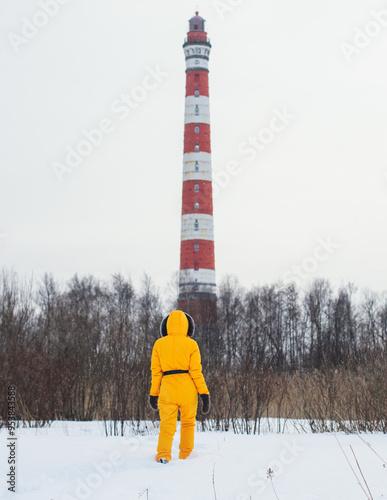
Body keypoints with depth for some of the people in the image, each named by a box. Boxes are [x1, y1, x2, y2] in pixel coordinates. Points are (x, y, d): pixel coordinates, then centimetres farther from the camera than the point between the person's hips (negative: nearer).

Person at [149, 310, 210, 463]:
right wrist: (204, 394, -3)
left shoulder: (159, 344, 6)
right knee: (188, 423, 19)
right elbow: (196, 372, -5)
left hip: (167, 389, 1)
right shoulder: (191, 344, 0)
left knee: (167, 426, 3)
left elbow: (155, 371, 6)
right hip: (188, 390, 0)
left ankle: (163, 455, -18)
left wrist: (154, 394, 13)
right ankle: (185, 457, 17)